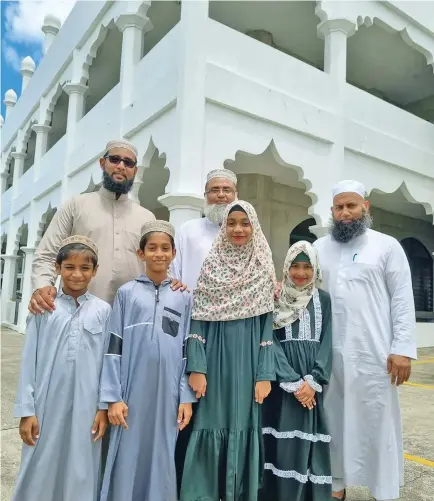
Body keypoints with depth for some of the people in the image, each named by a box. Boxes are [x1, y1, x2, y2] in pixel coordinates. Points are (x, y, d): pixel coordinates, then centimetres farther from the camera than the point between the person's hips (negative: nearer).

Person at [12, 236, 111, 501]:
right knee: (39, 472, 12)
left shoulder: (103, 310, -1)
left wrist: (104, 407, -1)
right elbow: (30, 360, 1)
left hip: (86, 407, 0)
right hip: (47, 406, 0)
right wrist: (26, 409, -1)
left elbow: (107, 361, 1)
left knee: (81, 473, 11)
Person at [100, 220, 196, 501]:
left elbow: (187, 350, 6)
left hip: (168, 393, 1)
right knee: (128, 459, 6)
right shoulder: (127, 293, 3)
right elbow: (114, 347, 0)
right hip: (133, 390, -1)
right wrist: (113, 397, -5)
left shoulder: (184, 298, 7)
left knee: (162, 459, 10)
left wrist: (187, 397, 0)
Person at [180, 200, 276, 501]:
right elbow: (198, 321, -1)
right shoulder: (211, 266, 3)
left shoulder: (263, 271, 4)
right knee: (210, 426, 4)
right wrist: (196, 367, -8)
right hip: (215, 360, 0)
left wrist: (265, 374, -5)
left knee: (243, 427, 7)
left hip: (248, 364, 1)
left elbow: (268, 326, 2)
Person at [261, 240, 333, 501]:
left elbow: (327, 342, 1)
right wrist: (293, 382, -13)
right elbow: (270, 342, -5)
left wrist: (313, 381, -11)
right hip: (282, 380, -1)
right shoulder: (275, 299, 0)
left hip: (313, 381, 2)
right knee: (283, 442, 0)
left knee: (310, 440, 6)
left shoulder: (323, 299, 7)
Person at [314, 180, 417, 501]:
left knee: (377, 421, 5)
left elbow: (403, 300, -2)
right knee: (333, 419, 13)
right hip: (329, 352, 3)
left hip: (374, 352, -3)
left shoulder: (387, 246, 2)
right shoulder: (320, 248, 10)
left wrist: (403, 348, -9)